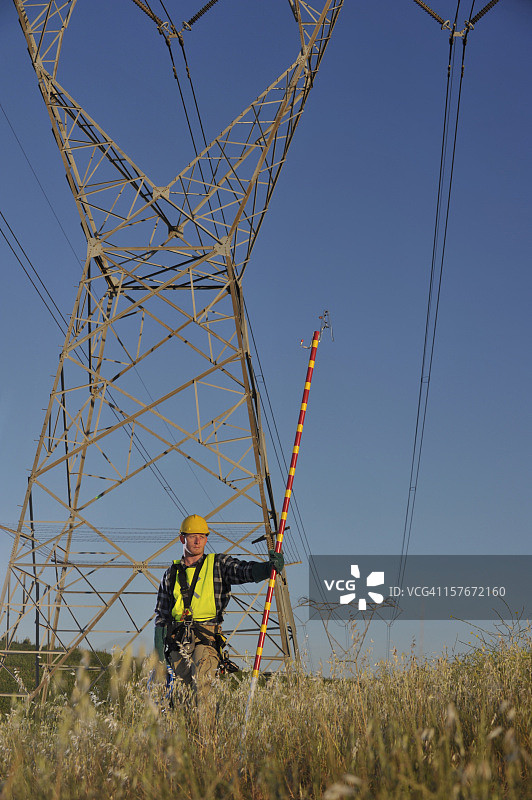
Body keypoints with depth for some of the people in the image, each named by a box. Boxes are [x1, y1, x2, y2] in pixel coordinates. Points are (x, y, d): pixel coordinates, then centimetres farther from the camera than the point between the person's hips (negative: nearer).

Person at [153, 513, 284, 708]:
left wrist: (269, 567, -29)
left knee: (200, 681, -22)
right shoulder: (172, 573, 18)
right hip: (178, 639, 3)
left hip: (207, 636, -3)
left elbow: (245, 571, -7)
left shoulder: (218, 564, 10)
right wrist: (158, 652, 12)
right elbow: (161, 614, 20)